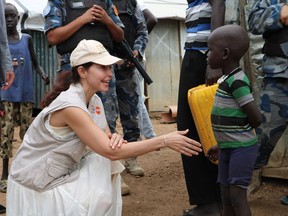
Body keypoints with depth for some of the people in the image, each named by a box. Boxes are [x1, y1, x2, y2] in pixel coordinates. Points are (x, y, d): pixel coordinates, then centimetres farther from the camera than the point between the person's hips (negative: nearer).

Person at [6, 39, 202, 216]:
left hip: (63, 173, 8)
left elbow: (107, 146, 0)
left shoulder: (94, 100, 0)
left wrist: (115, 139, -25)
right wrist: (164, 141, -29)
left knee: (106, 163, -8)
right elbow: (111, 152, -31)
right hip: (34, 185, -8)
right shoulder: (70, 105, -28)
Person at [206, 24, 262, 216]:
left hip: (241, 149, -9)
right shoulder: (228, 79, 10)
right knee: (226, 196, 15)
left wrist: (241, 135, -3)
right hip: (228, 148, 9)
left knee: (237, 196, -5)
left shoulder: (237, 81, -19)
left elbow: (256, 118, -21)